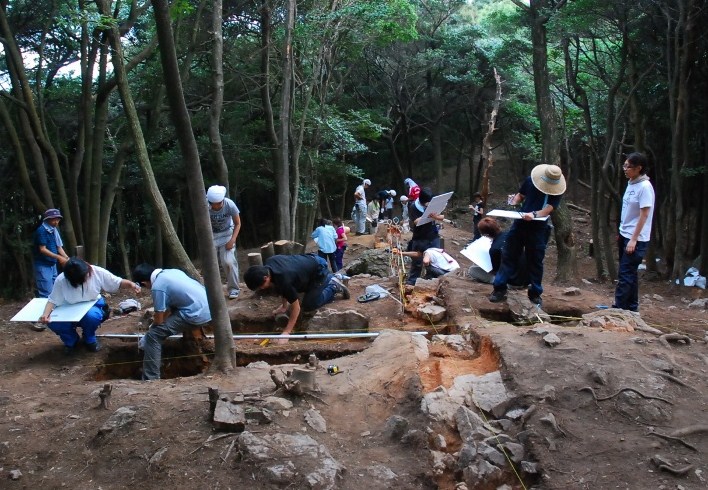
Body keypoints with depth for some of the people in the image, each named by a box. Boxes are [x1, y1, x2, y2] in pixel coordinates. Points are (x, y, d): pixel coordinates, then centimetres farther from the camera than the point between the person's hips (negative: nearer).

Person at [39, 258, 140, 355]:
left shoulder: (97, 272, -22)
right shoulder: (61, 280, -22)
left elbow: (118, 283, -14)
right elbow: (52, 300, -14)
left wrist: (131, 285, -35)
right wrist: (45, 314, -33)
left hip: (93, 307, -1)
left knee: (91, 315, -37)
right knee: (53, 322, -28)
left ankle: (89, 339, -1)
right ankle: (71, 341, 6)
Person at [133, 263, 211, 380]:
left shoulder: (157, 287, -11)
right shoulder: (172, 271, 13)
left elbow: (159, 320, -1)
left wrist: (153, 326, 20)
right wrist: (165, 316, 32)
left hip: (197, 315, -9)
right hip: (209, 307, 9)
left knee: (153, 335, -4)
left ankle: (150, 379, -4)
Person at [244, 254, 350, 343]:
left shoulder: (284, 280, -38)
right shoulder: (268, 265, -15)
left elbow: (296, 308, -30)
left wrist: (286, 333, -29)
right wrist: (284, 306, 3)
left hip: (319, 271, -8)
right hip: (311, 260, 8)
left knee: (308, 306, -3)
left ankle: (334, 286, 9)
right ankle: (331, 278, 36)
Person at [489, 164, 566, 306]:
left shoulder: (557, 191, -10)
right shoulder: (530, 180, -2)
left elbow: (548, 209, -21)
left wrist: (533, 214, -39)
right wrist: (515, 200, -11)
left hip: (538, 228, -2)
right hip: (520, 223, 3)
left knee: (535, 261, 4)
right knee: (508, 255, 1)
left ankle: (535, 293, 16)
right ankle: (500, 288, 6)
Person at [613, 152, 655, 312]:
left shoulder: (645, 187, -17)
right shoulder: (631, 183, 8)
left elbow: (644, 215, -19)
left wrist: (633, 239, -20)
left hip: (636, 239, -9)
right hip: (625, 236, 9)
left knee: (625, 275, -7)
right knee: (629, 274, 15)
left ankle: (618, 309, -3)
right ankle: (631, 308, 24)